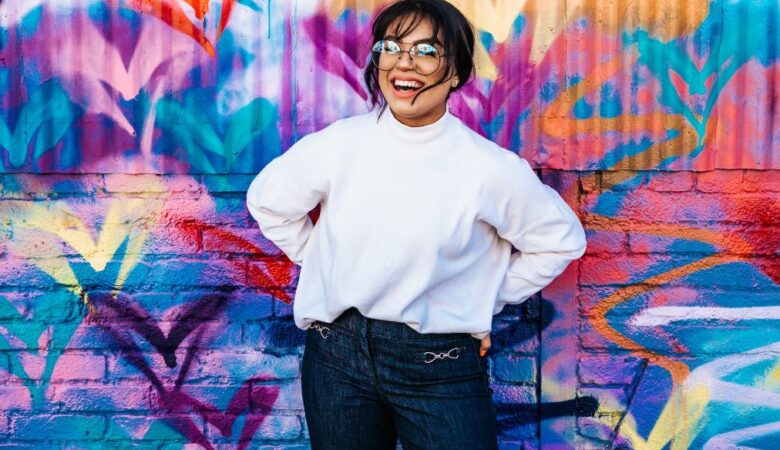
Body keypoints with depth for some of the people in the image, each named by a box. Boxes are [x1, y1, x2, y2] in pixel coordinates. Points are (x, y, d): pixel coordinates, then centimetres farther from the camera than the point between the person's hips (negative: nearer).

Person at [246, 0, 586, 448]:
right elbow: (268, 201, 11)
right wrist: (318, 260, 8)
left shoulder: (489, 167, -12)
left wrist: (488, 298, 1)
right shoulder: (336, 145, -6)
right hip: (337, 353, 2)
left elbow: (561, 238, 2)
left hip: (441, 366, -2)